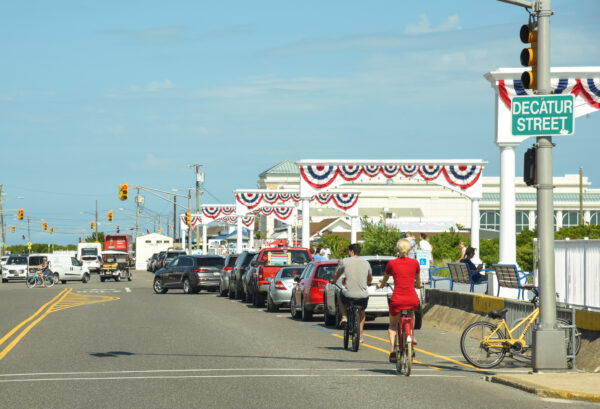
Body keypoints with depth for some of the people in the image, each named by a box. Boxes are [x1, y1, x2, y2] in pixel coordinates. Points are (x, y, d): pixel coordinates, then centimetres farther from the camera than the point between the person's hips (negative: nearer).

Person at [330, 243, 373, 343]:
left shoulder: (345, 262, 1)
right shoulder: (366, 263, 9)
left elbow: (337, 274, 21)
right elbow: (370, 279, 28)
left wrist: (333, 280, 45)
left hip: (349, 295, -2)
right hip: (363, 296, 2)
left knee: (341, 295, 34)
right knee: (362, 312, 33)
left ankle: (344, 317, 18)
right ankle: (360, 335, 29)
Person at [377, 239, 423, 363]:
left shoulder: (391, 263, 2)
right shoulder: (415, 263, 5)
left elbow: (384, 281, 18)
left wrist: (380, 285, 41)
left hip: (397, 300, -1)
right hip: (413, 300, 1)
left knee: (392, 325, 19)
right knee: (411, 314, 38)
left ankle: (392, 350, 0)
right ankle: (411, 336, 30)